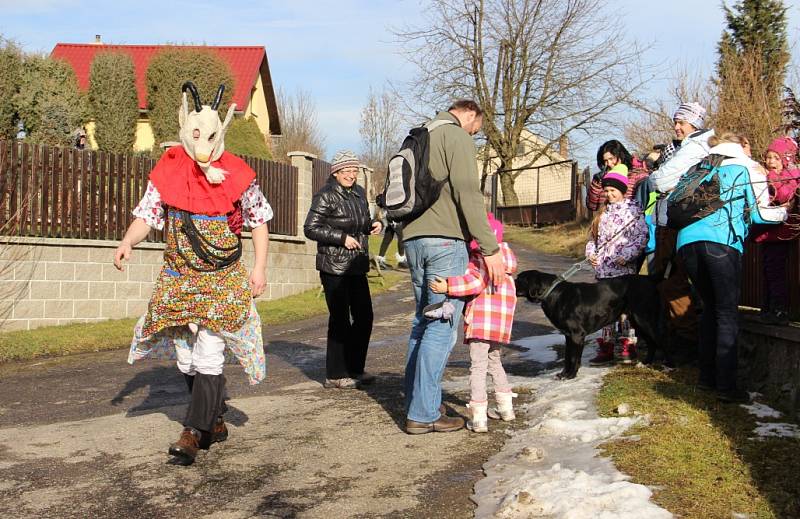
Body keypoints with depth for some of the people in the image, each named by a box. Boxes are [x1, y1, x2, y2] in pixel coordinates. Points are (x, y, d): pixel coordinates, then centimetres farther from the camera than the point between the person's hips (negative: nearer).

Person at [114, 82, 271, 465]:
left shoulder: (237, 175, -4)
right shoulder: (167, 172, 1)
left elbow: (259, 221, 5)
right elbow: (146, 216, 3)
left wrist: (259, 268, -3)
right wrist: (127, 242, -18)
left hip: (223, 280, -3)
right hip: (178, 278, 3)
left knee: (209, 355, -12)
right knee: (186, 358, 10)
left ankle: (193, 433, -6)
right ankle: (215, 422, 28)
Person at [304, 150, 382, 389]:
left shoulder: (359, 193, 13)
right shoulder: (326, 196, -10)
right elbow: (310, 228, -14)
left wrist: (372, 225, 3)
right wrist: (342, 238, -19)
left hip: (357, 266, 8)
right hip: (333, 267, -8)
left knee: (364, 317, 9)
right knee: (340, 319, -3)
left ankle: (355, 369, 22)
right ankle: (335, 375, 8)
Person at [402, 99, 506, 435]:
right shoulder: (456, 135, -4)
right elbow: (468, 193, -14)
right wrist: (490, 248, -15)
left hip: (413, 238, 9)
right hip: (445, 240, -8)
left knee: (423, 322, 14)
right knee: (441, 328, -6)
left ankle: (417, 404, 18)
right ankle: (423, 414, -5)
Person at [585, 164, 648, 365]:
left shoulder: (633, 209, -3)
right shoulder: (604, 211, 17)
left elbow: (642, 236, -11)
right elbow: (594, 236, 22)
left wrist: (627, 255, -18)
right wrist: (590, 252, 6)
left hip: (623, 268, -6)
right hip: (603, 268, 7)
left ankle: (628, 346, 5)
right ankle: (606, 347, 14)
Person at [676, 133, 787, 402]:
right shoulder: (746, 169, 16)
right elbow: (760, 213, 13)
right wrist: (784, 211, 30)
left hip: (687, 240, 5)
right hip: (721, 241, -5)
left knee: (710, 308, 18)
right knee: (727, 314, -2)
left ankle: (707, 376, 17)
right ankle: (725, 386, -8)